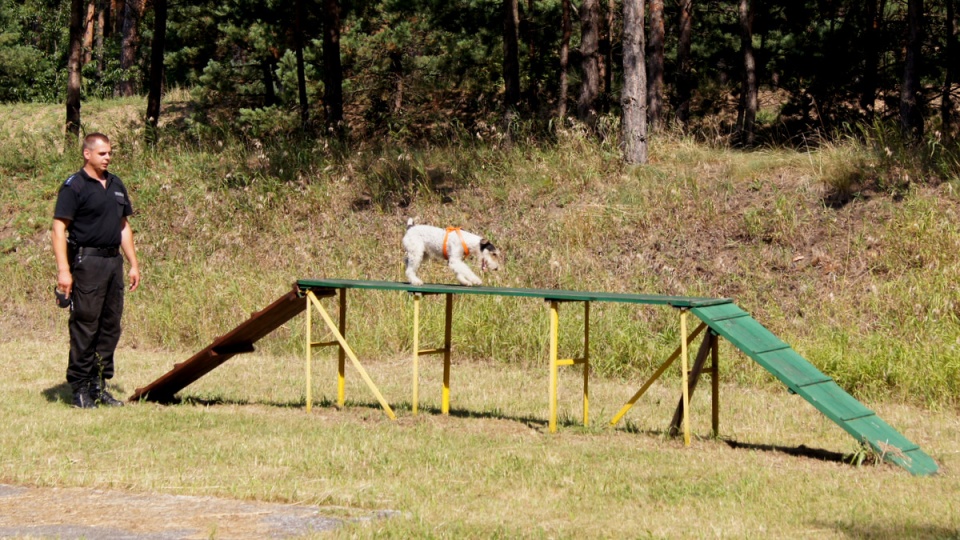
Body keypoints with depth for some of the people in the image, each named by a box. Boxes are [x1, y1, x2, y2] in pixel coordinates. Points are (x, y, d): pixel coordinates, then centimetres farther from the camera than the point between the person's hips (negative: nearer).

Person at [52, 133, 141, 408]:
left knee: (110, 326, 8)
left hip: (113, 260, 7)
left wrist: (133, 264, 17)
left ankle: (99, 386, 15)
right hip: (87, 261, -7)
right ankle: (80, 388, -2)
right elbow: (59, 228, -11)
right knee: (84, 326, -6)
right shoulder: (74, 187, -6)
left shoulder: (116, 185, 16)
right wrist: (63, 270, -19)